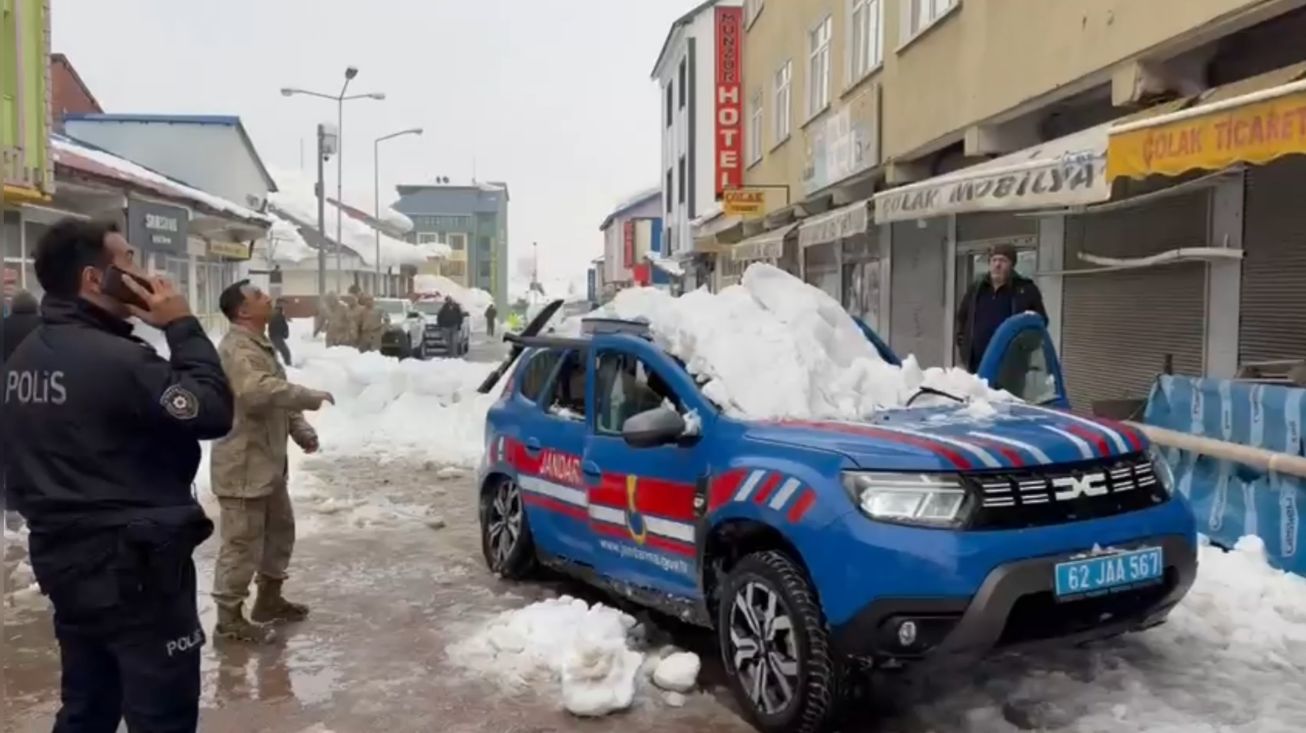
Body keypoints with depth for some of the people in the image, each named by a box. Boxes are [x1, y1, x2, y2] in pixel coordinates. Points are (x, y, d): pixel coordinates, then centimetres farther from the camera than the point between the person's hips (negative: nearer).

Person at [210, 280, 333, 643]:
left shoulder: (262, 345, 15)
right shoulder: (236, 349, -19)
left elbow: (279, 394, 21)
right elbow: (260, 391, -36)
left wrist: (301, 429, 8)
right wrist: (313, 397, -27)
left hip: (269, 461, 10)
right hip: (243, 465, -10)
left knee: (280, 530, 20)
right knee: (242, 543, -2)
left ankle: (269, 599, 35)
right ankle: (229, 617, 11)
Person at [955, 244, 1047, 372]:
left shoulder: (1026, 290, 2)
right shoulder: (976, 289, 14)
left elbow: (1041, 320, 5)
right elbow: (962, 317, 25)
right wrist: (962, 344, 17)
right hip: (977, 363, 4)